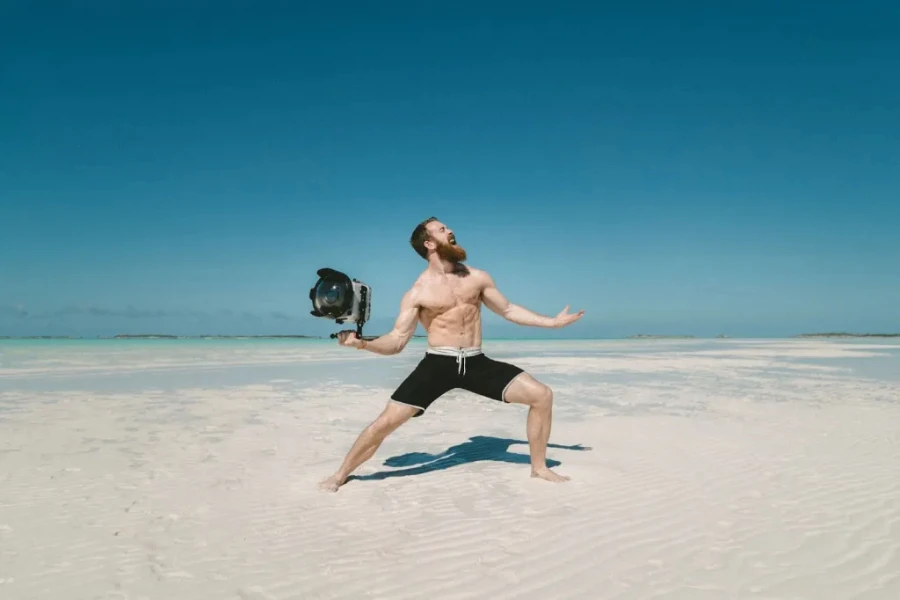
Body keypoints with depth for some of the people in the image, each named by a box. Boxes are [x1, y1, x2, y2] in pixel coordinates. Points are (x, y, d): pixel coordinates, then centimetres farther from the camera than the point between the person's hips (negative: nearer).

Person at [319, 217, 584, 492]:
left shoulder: (477, 277, 7)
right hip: (437, 364, -3)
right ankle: (340, 475, 13)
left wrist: (552, 321, 14)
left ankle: (539, 468, 14)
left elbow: (508, 310, 18)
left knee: (542, 395, -6)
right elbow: (396, 342, -4)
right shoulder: (417, 293, -2)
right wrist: (362, 343, -23)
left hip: (476, 363, 3)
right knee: (386, 422, -10)